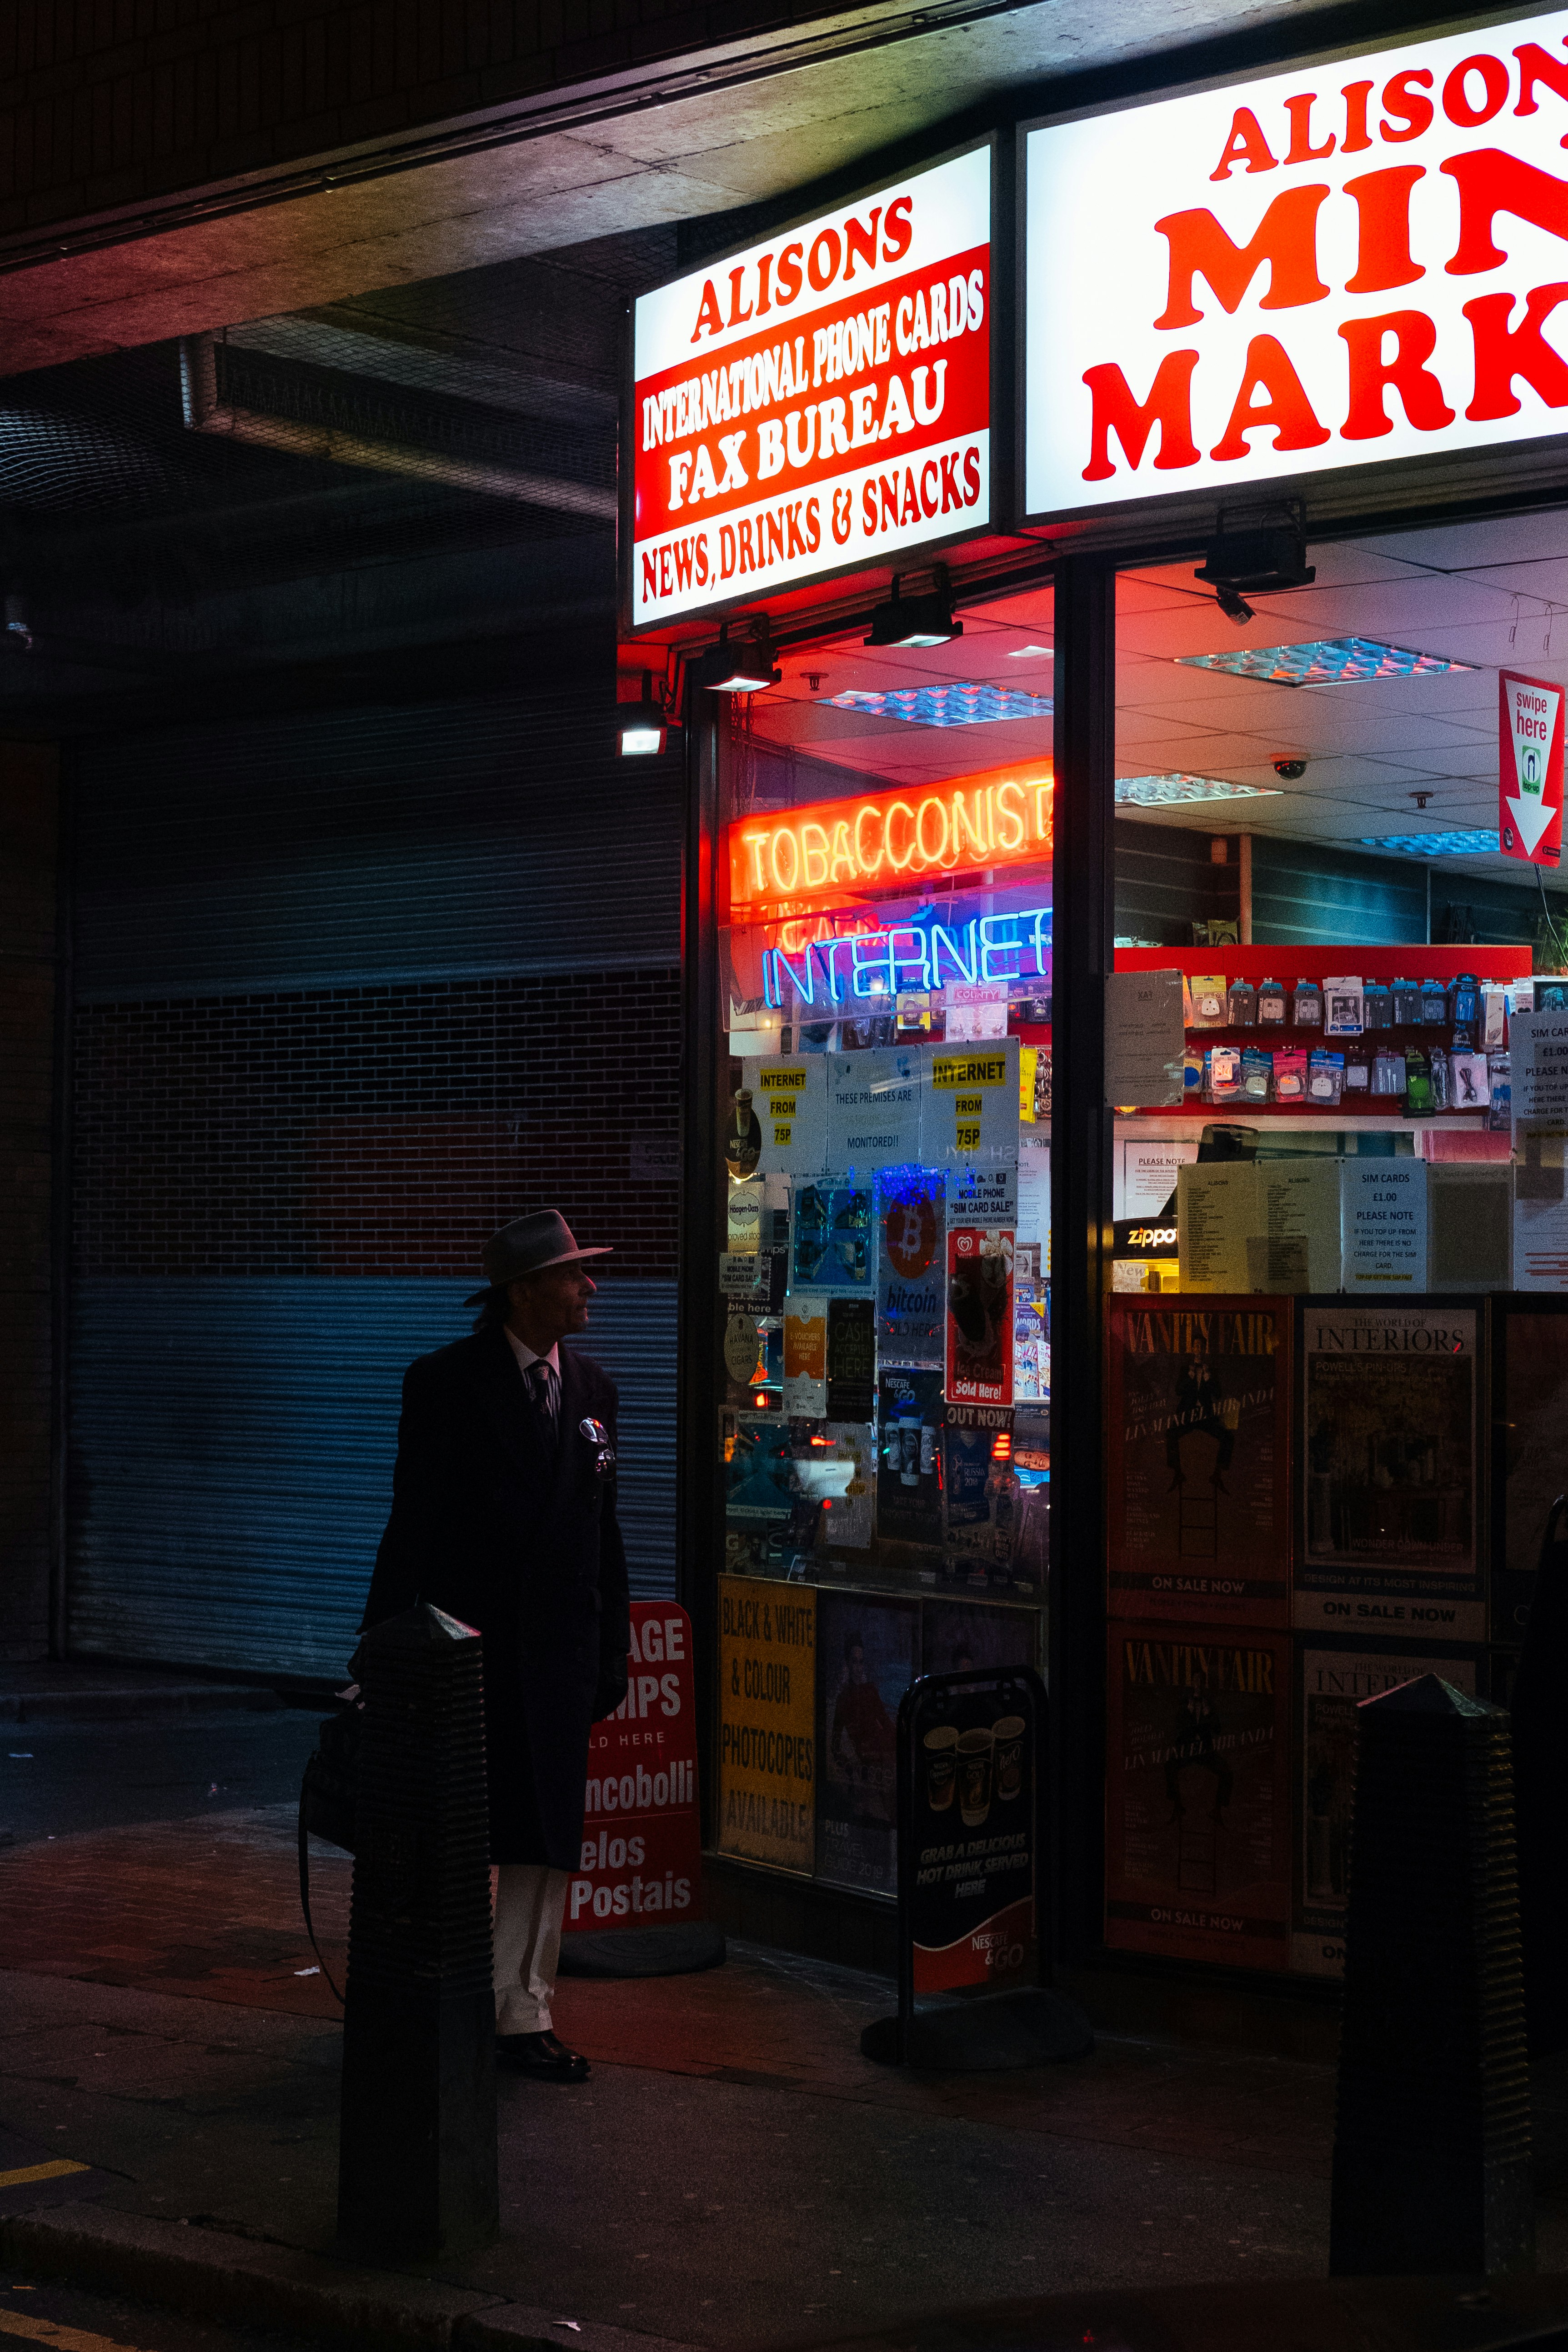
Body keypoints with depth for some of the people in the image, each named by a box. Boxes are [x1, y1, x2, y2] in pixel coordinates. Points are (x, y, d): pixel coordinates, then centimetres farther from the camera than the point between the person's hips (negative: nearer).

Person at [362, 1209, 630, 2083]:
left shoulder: (593, 1388, 9)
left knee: (547, 1837, 7)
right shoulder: (444, 1384, -6)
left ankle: (523, 2013, 15)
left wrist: (615, 1648, 10)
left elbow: (603, 1527, 13)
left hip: (558, 1649, 5)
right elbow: (415, 1521, -6)